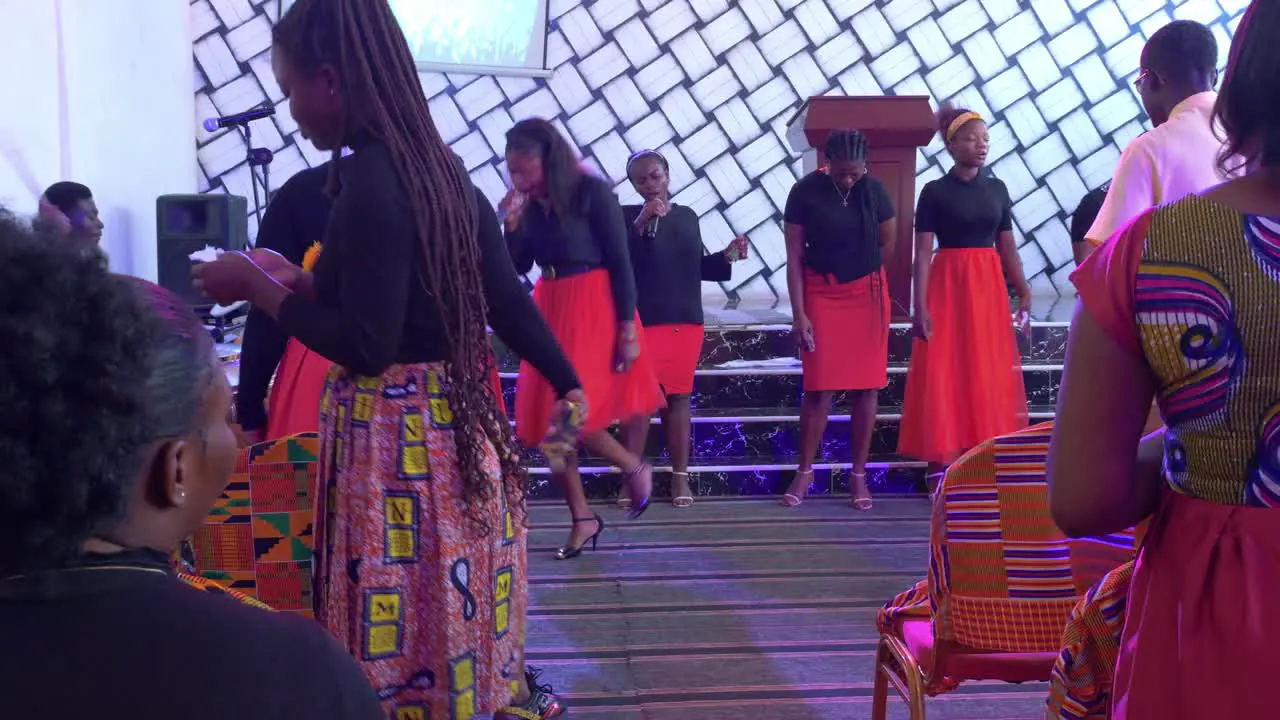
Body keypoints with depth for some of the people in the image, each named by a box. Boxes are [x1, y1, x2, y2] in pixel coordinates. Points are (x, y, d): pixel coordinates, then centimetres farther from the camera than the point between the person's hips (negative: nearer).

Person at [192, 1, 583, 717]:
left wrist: (258, 288, -9)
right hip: (458, 416, 9)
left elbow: (366, 349, -20)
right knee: (459, 606, 19)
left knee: (404, 615, 3)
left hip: (396, 436, -9)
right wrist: (568, 386, 20)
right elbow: (509, 301, 10)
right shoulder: (441, 168, 8)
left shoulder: (368, 181, -18)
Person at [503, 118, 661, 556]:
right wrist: (513, 223, -8)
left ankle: (635, 467, 14)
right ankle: (582, 519, 16)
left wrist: (628, 328, -14)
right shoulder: (531, 202, 5)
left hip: (594, 309, -7)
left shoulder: (592, 192, -11)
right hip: (549, 309, 7)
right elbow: (519, 266, 8)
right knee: (546, 418, 5)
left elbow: (620, 262, -11)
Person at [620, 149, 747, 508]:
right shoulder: (627, 216, -3)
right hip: (642, 321, -4)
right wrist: (640, 224, -25)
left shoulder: (687, 216, 11)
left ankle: (680, 477, 14)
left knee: (678, 395, 8)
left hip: (686, 321, 4)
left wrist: (727, 256, 3)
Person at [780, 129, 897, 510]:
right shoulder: (806, 191, -10)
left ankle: (859, 474, 11)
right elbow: (794, 257, -9)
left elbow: (887, 243, 10)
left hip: (867, 295, 2)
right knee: (819, 386, -3)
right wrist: (799, 313, -13)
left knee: (866, 385, 2)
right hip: (821, 294, -2)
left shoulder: (874, 190, -4)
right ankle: (805, 471, 9)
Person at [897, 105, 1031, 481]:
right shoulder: (934, 192, -3)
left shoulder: (997, 188, 9)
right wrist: (920, 306, -13)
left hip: (989, 286, 4)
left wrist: (1024, 292, 2)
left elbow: (1007, 247, 11)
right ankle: (940, 465, 2)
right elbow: (923, 252, -6)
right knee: (943, 374, -4)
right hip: (948, 286, -4)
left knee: (990, 373, 5)